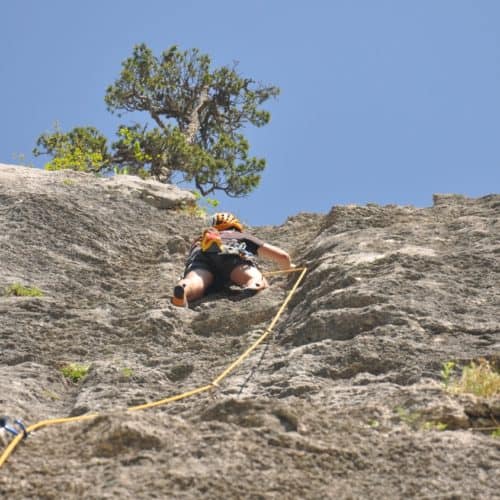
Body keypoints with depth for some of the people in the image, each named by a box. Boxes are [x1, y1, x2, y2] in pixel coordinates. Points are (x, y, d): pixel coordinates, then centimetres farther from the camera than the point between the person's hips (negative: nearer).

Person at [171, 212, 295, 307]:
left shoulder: (200, 240, 46)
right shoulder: (244, 236, 39)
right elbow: (282, 256, 36)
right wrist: (288, 267, 58)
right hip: (230, 252, -2)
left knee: (196, 285, -27)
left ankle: (182, 289, -64)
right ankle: (252, 288, -53)